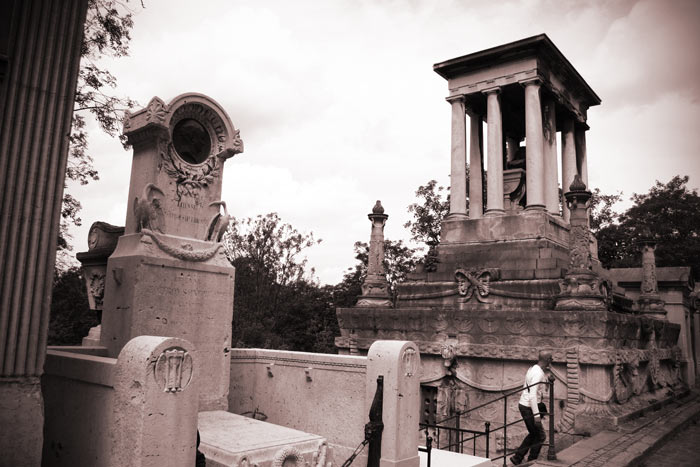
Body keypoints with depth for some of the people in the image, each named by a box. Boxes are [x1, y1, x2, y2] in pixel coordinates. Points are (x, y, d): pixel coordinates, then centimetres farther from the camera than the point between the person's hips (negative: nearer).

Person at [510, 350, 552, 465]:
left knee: (533, 434, 20)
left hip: (524, 405, 10)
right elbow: (532, 396, -25)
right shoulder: (538, 373, -21)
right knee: (540, 436, 2)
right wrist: (536, 415, -25)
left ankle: (517, 458, 24)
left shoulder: (533, 369, 9)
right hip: (528, 407, -10)